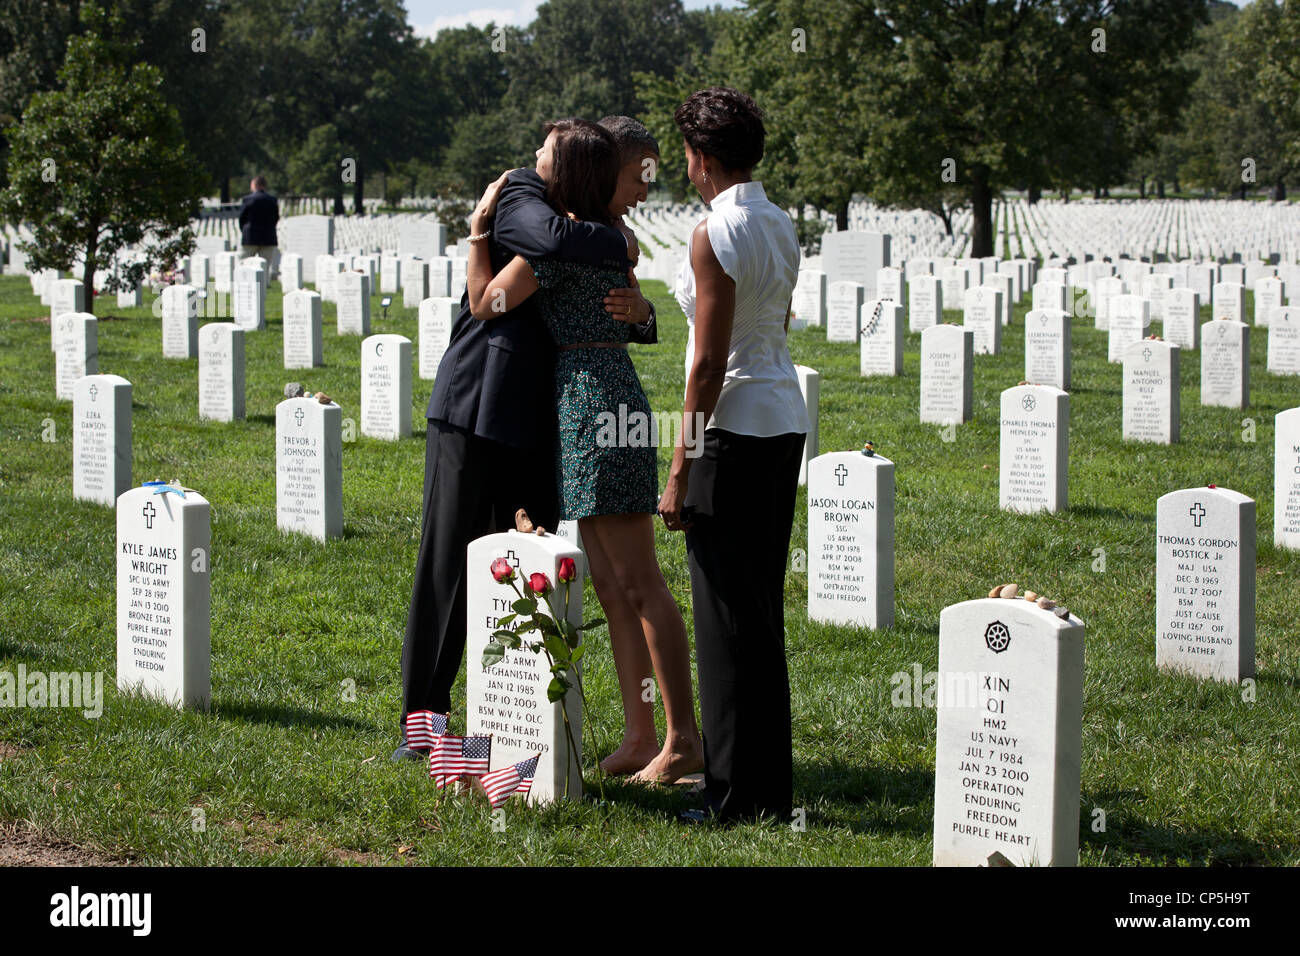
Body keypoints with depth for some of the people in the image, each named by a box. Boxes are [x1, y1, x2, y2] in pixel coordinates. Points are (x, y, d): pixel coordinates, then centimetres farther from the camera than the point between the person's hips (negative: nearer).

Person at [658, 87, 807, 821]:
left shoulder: (715, 236, -15)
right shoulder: (782, 228, 11)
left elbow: (709, 361, -17)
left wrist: (680, 470, -13)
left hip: (735, 427, -8)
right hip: (786, 419, 8)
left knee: (728, 613, -1)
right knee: (764, 608, 14)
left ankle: (739, 795, 3)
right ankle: (771, 786, 20)